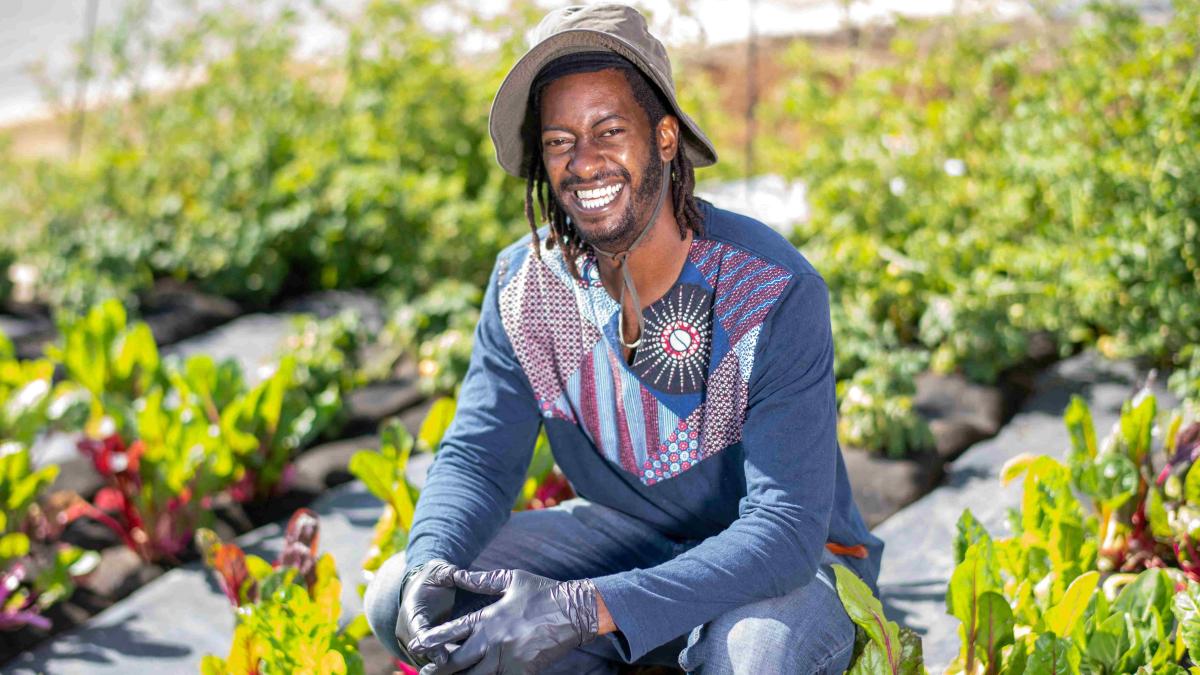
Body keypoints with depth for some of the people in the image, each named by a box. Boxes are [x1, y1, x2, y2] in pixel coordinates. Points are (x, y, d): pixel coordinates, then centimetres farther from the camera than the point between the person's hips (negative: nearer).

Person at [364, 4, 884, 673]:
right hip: (626, 536, 5)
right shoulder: (525, 282, -9)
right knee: (398, 600, -13)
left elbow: (784, 530, -31)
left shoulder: (777, 293, -27)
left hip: (789, 562, -4)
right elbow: (477, 456, -7)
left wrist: (582, 609, -42)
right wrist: (430, 567, -32)